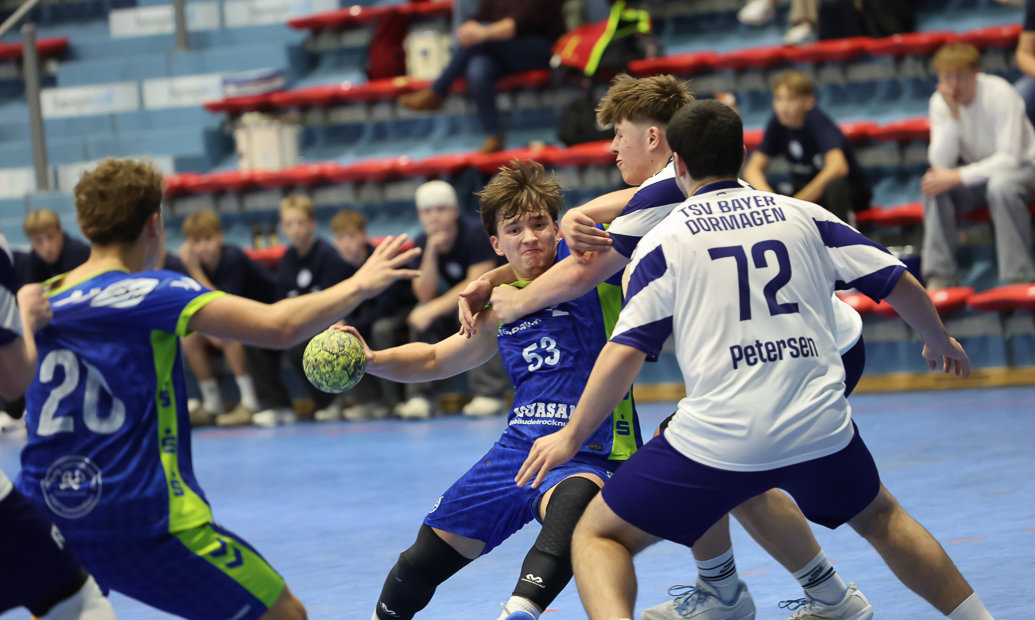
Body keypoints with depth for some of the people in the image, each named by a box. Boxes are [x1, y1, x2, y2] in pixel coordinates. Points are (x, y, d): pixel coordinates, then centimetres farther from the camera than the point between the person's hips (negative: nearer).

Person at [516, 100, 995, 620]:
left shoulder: (663, 240, 4)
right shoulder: (804, 217, 11)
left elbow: (626, 351, -4)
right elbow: (898, 283, 14)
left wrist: (571, 436, 6)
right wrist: (939, 340, 33)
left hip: (717, 437, -3)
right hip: (820, 430, 3)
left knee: (597, 536, 8)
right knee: (880, 518, 32)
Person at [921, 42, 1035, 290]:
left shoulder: (1000, 94, -24)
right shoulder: (940, 102, -10)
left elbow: (1009, 158, -28)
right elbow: (940, 163, -18)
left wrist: (957, 177, -33)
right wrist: (953, 114, -28)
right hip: (979, 171, 4)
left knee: (1001, 185, -38)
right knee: (935, 186, -24)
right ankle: (940, 276, -20)